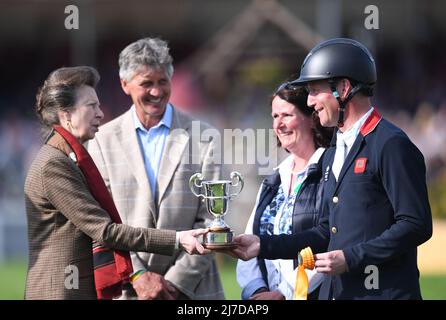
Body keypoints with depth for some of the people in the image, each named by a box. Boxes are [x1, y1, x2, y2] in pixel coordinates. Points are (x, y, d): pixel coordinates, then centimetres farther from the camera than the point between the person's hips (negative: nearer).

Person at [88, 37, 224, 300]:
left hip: (191, 288, 0)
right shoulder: (104, 141, 6)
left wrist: (176, 281, -8)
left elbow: (209, 220, 0)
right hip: (126, 289, 1)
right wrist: (137, 276, -9)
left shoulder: (202, 138, 3)